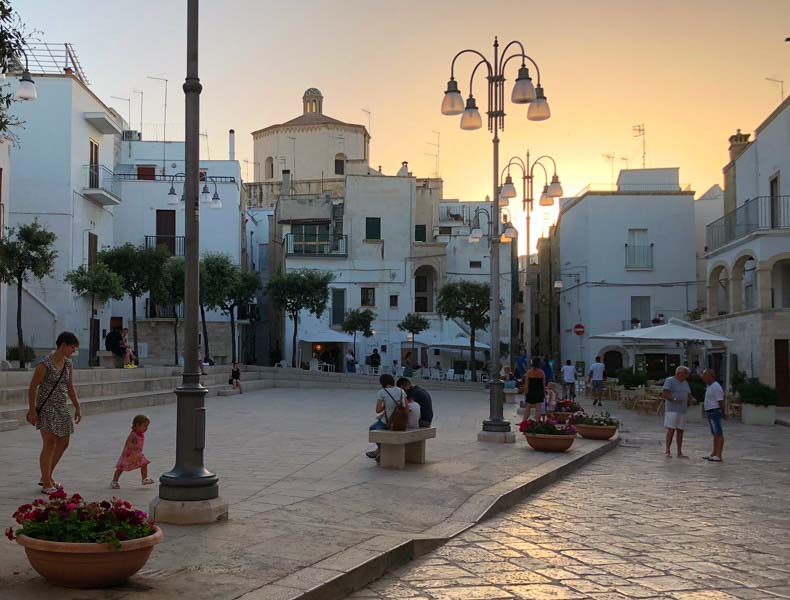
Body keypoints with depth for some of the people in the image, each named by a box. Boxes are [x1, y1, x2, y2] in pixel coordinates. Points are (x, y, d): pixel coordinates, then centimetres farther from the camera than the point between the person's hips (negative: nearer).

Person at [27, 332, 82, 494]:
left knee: (63, 443, 10)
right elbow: (32, 388, -12)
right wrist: (32, 411, -14)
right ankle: (46, 484, -6)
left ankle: (46, 477, 25)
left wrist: (77, 407, 13)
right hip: (46, 407, -8)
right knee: (49, 443, -13)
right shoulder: (45, 364, -15)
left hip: (61, 408, 8)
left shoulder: (68, 364, 6)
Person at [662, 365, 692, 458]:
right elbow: (665, 394, -16)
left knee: (680, 431, 6)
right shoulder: (669, 381, -7)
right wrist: (674, 399, -29)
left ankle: (679, 453, 8)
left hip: (682, 410, 7)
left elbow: (689, 395, 18)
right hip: (672, 409, -7)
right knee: (671, 429, -12)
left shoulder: (685, 383, 15)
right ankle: (668, 451, -8)